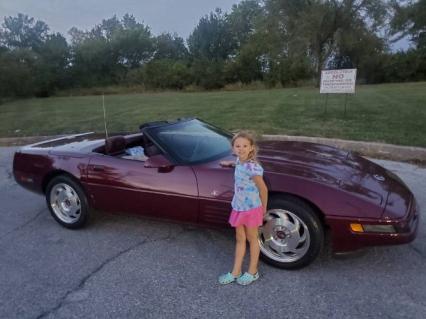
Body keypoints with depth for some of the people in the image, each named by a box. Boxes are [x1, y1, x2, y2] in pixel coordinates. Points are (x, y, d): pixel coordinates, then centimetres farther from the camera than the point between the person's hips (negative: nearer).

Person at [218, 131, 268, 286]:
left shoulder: (253, 168, -25)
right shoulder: (240, 161, -2)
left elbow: (263, 189, -16)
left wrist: (263, 209, -5)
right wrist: (230, 163, 30)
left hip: (251, 209, -7)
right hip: (238, 208, 7)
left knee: (252, 239, 11)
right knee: (240, 239, 16)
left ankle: (252, 272, 30)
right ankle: (236, 272, 28)